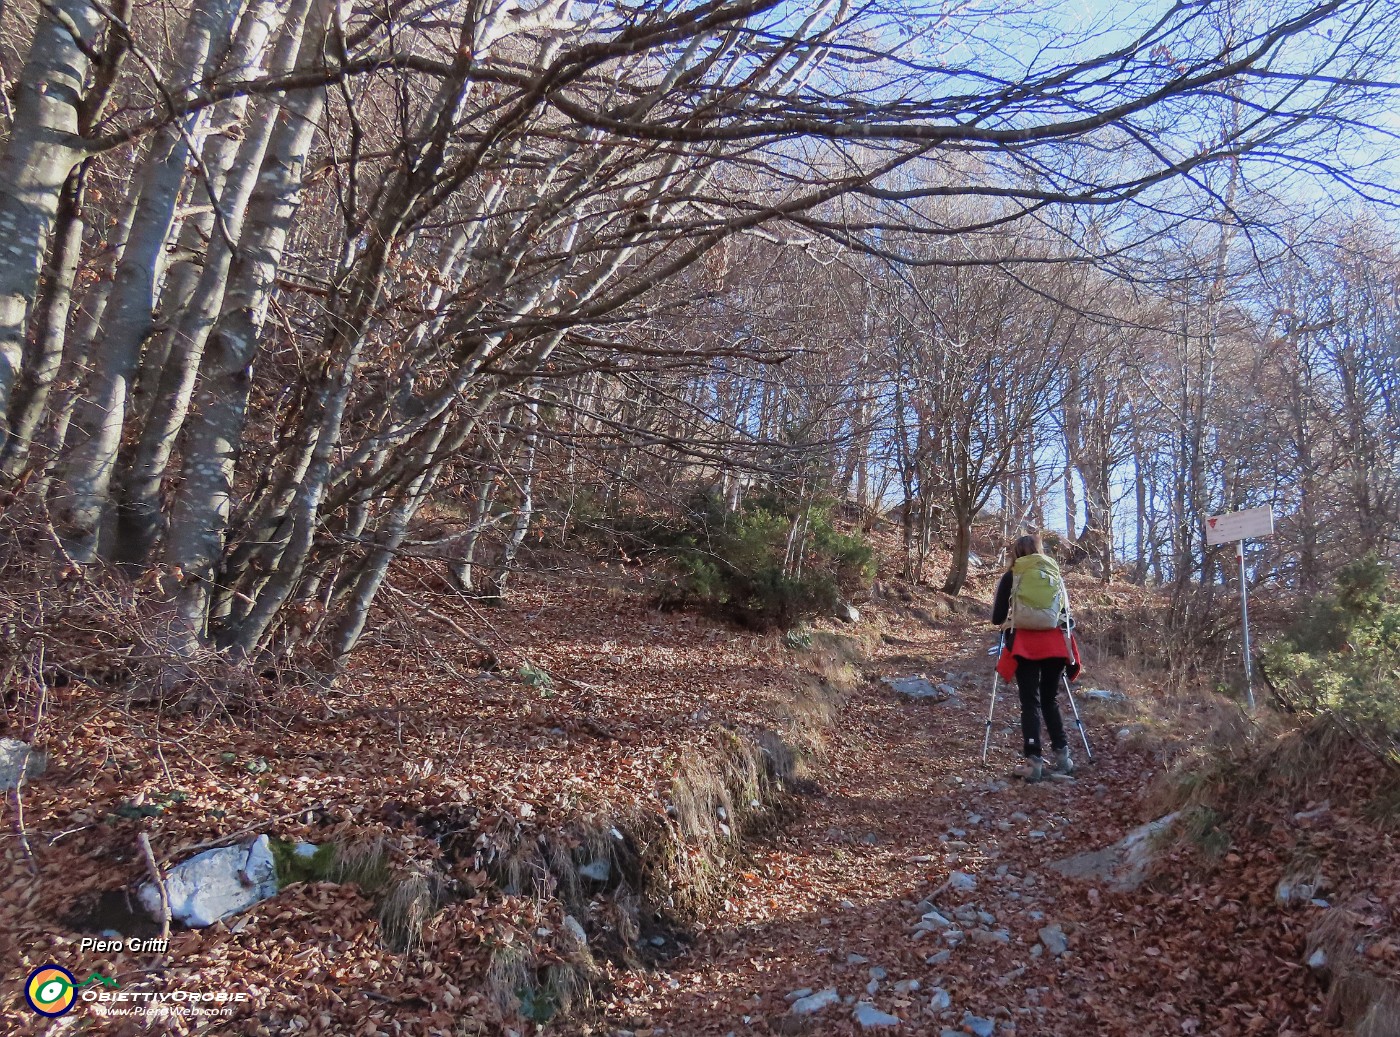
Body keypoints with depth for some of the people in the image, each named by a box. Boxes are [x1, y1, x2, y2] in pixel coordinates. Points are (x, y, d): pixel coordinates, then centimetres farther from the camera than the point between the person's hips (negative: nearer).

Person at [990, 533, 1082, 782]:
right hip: (1054, 644, 3)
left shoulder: (1011, 577, 2)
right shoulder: (1054, 575, 10)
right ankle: (1062, 754, 15)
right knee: (1050, 700, 17)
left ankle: (1034, 761, -8)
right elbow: (1065, 614, 11)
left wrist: (1011, 618, 22)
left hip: (1024, 646, -3)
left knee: (1030, 703, -2)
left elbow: (997, 618, 0)